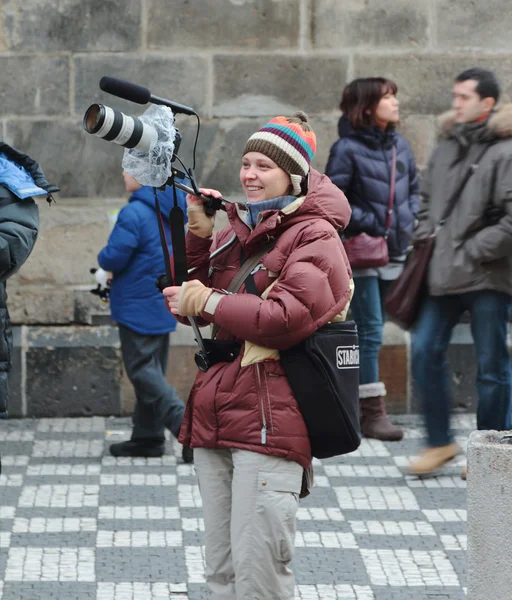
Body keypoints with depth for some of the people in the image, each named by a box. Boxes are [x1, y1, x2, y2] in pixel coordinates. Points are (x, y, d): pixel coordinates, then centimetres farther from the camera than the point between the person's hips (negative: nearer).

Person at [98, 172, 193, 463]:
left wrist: (103, 256, 1)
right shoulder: (171, 209, 7)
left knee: (143, 371, -4)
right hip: (164, 305, 9)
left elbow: (113, 258, -21)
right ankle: (148, 436, 19)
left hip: (138, 307, -9)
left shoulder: (133, 214, -21)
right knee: (152, 370, 15)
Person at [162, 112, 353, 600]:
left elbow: (288, 317, -18)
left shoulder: (314, 236, -5)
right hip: (213, 415, 8)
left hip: (269, 422, -8)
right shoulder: (236, 228, 19)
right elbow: (190, 296, 16)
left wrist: (209, 303, -10)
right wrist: (198, 234, 3)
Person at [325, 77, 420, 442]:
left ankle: (356, 404, 22)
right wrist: (369, 224, -14)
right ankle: (373, 413, -6)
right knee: (369, 331, -8)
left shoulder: (400, 145, 9)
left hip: (395, 254, 7)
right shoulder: (347, 149, -10)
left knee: (373, 329, 13)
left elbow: (414, 189, 21)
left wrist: (410, 221, 5)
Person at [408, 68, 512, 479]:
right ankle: (440, 442, 15)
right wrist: (425, 240, 9)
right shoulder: (447, 147, 13)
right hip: (444, 275, 7)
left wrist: (474, 252, -14)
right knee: (426, 353, 3)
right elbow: (427, 200, 24)